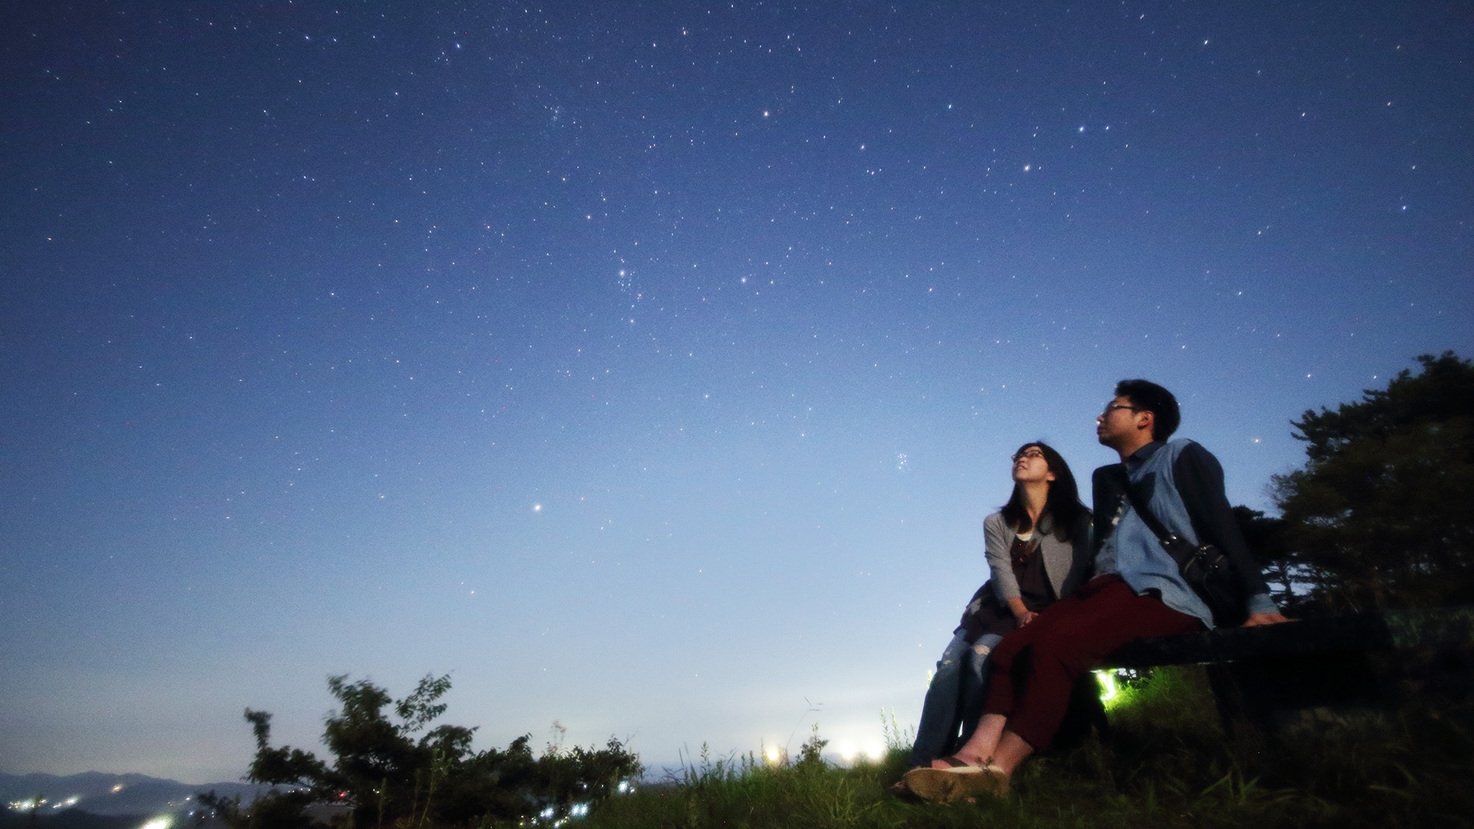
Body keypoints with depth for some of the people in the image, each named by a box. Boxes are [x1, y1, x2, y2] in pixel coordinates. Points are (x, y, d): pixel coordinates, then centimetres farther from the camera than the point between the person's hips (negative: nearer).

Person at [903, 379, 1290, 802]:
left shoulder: (1182, 456, 11)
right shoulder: (1105, 477, 30)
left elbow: (1224, 527, 3)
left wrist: (1258, 601, -7)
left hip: (1161, 593, -7)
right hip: (1104, 588, 7)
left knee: (1052, 645, -32)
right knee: (1010, 647, -19)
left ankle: (1000, 767, -30)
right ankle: (975, 756, -30)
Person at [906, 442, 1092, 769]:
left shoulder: (1075, 521, 8)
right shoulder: (997, 523, 16)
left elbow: (1079, 578, -2)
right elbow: (1001, 572, 0)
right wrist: (1021, 612, -20)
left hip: (1049, 616, -3)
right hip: (998, 610, 3)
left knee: (982, 653, -30)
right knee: (950, 661, -23)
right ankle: (923, 765, -25)